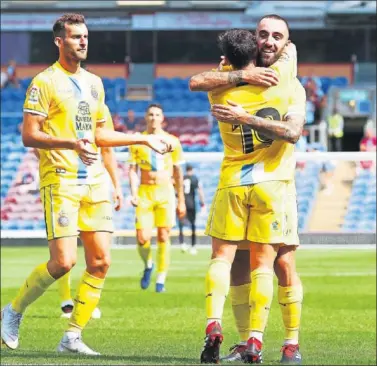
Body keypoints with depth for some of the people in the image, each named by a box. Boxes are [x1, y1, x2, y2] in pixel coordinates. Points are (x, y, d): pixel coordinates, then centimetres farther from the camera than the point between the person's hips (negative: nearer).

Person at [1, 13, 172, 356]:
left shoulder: (94, 82, 17)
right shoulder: (45, 82, -5)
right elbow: (29, 135, -11)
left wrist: (145, 139, 23)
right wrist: (72, 143, -24)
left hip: (94, 181, 7)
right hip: (60, 181, -7)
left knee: (100, 262, -1)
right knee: (64, 261, -14)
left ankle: (73, 336, 7)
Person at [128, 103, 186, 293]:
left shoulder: (172, 141, 5)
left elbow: (178, 172, 10)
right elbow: (132, 169, 4)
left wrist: (181, 200, 10)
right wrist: (133, 193, -10)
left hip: (165, 192, 0)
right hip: (144, 192, 0)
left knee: (163, 236, -4)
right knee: (142, 238, -10)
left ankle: (161, 280, 4)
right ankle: (148, 265, 20)